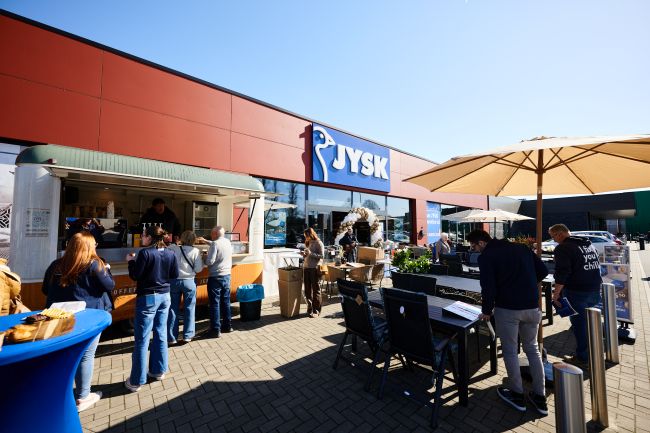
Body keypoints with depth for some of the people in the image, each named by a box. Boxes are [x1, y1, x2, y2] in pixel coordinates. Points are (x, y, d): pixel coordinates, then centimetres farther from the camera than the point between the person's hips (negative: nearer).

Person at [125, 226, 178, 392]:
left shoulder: (145, 253, -15)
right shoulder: (170, 254, 1)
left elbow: (135, 276, -10)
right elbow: (175, 275, 7)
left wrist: (131, 261, 5)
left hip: (148, 298, -5)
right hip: (165, 296, 5)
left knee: (142, 339, 4)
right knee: (161, 334, 16)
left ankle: (136, 381, 14)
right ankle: (158, 371, 28)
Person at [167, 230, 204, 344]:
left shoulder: (172, 248, -4)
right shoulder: (195, 251, -8)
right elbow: (198, 269, -8)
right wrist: (201, 259, 7)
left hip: (174, 281, 2)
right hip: (189, 281, -1)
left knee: (173, 309, 11)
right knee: (189, 308, 11)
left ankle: (172, 337, 18)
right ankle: (187, 335, 18)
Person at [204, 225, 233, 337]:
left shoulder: (215, 244, -15)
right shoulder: (228, 242, 6)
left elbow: (210, 262, -19)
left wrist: (204, 257, 1)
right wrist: (205, 241, 32)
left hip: (215, 277, -7)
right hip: (227, 276, 7)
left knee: (215, 304, 2)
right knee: (226, 302, 15)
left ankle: (216, 330, 8)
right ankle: (227, 326, 24)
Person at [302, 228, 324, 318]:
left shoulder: (318, 243, -6)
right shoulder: (308, 243, 15)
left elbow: (321, 256, -12)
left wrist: (311, 253, -20)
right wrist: (304, 254, 1)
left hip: (314, 268, -7)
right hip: (306, 267, 7)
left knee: (315, 289, 2)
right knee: (307, 290, 10)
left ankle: (316, 310, 11)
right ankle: (309, 309, 22)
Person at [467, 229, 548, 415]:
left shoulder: (486, 256, -10)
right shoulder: (521, 248, 8)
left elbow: (488, 287, -14)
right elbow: (543, 271, 10)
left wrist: (486, 311, 0)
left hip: (507, 309, -6)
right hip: (532, 307, 6)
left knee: (510, 351, 12)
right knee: (532, 349, 20)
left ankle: (517, 395, 24)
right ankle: (540, 397, 28)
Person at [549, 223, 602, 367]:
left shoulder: (563, 248, -17)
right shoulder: (589, 245, 12)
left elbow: (562, 273, -22)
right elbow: (596, 266, 21)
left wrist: (556, 293, -16)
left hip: (576, 292, -8)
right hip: (595, 290, 8)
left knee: (579, 324, 3)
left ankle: (583, 358, 13)